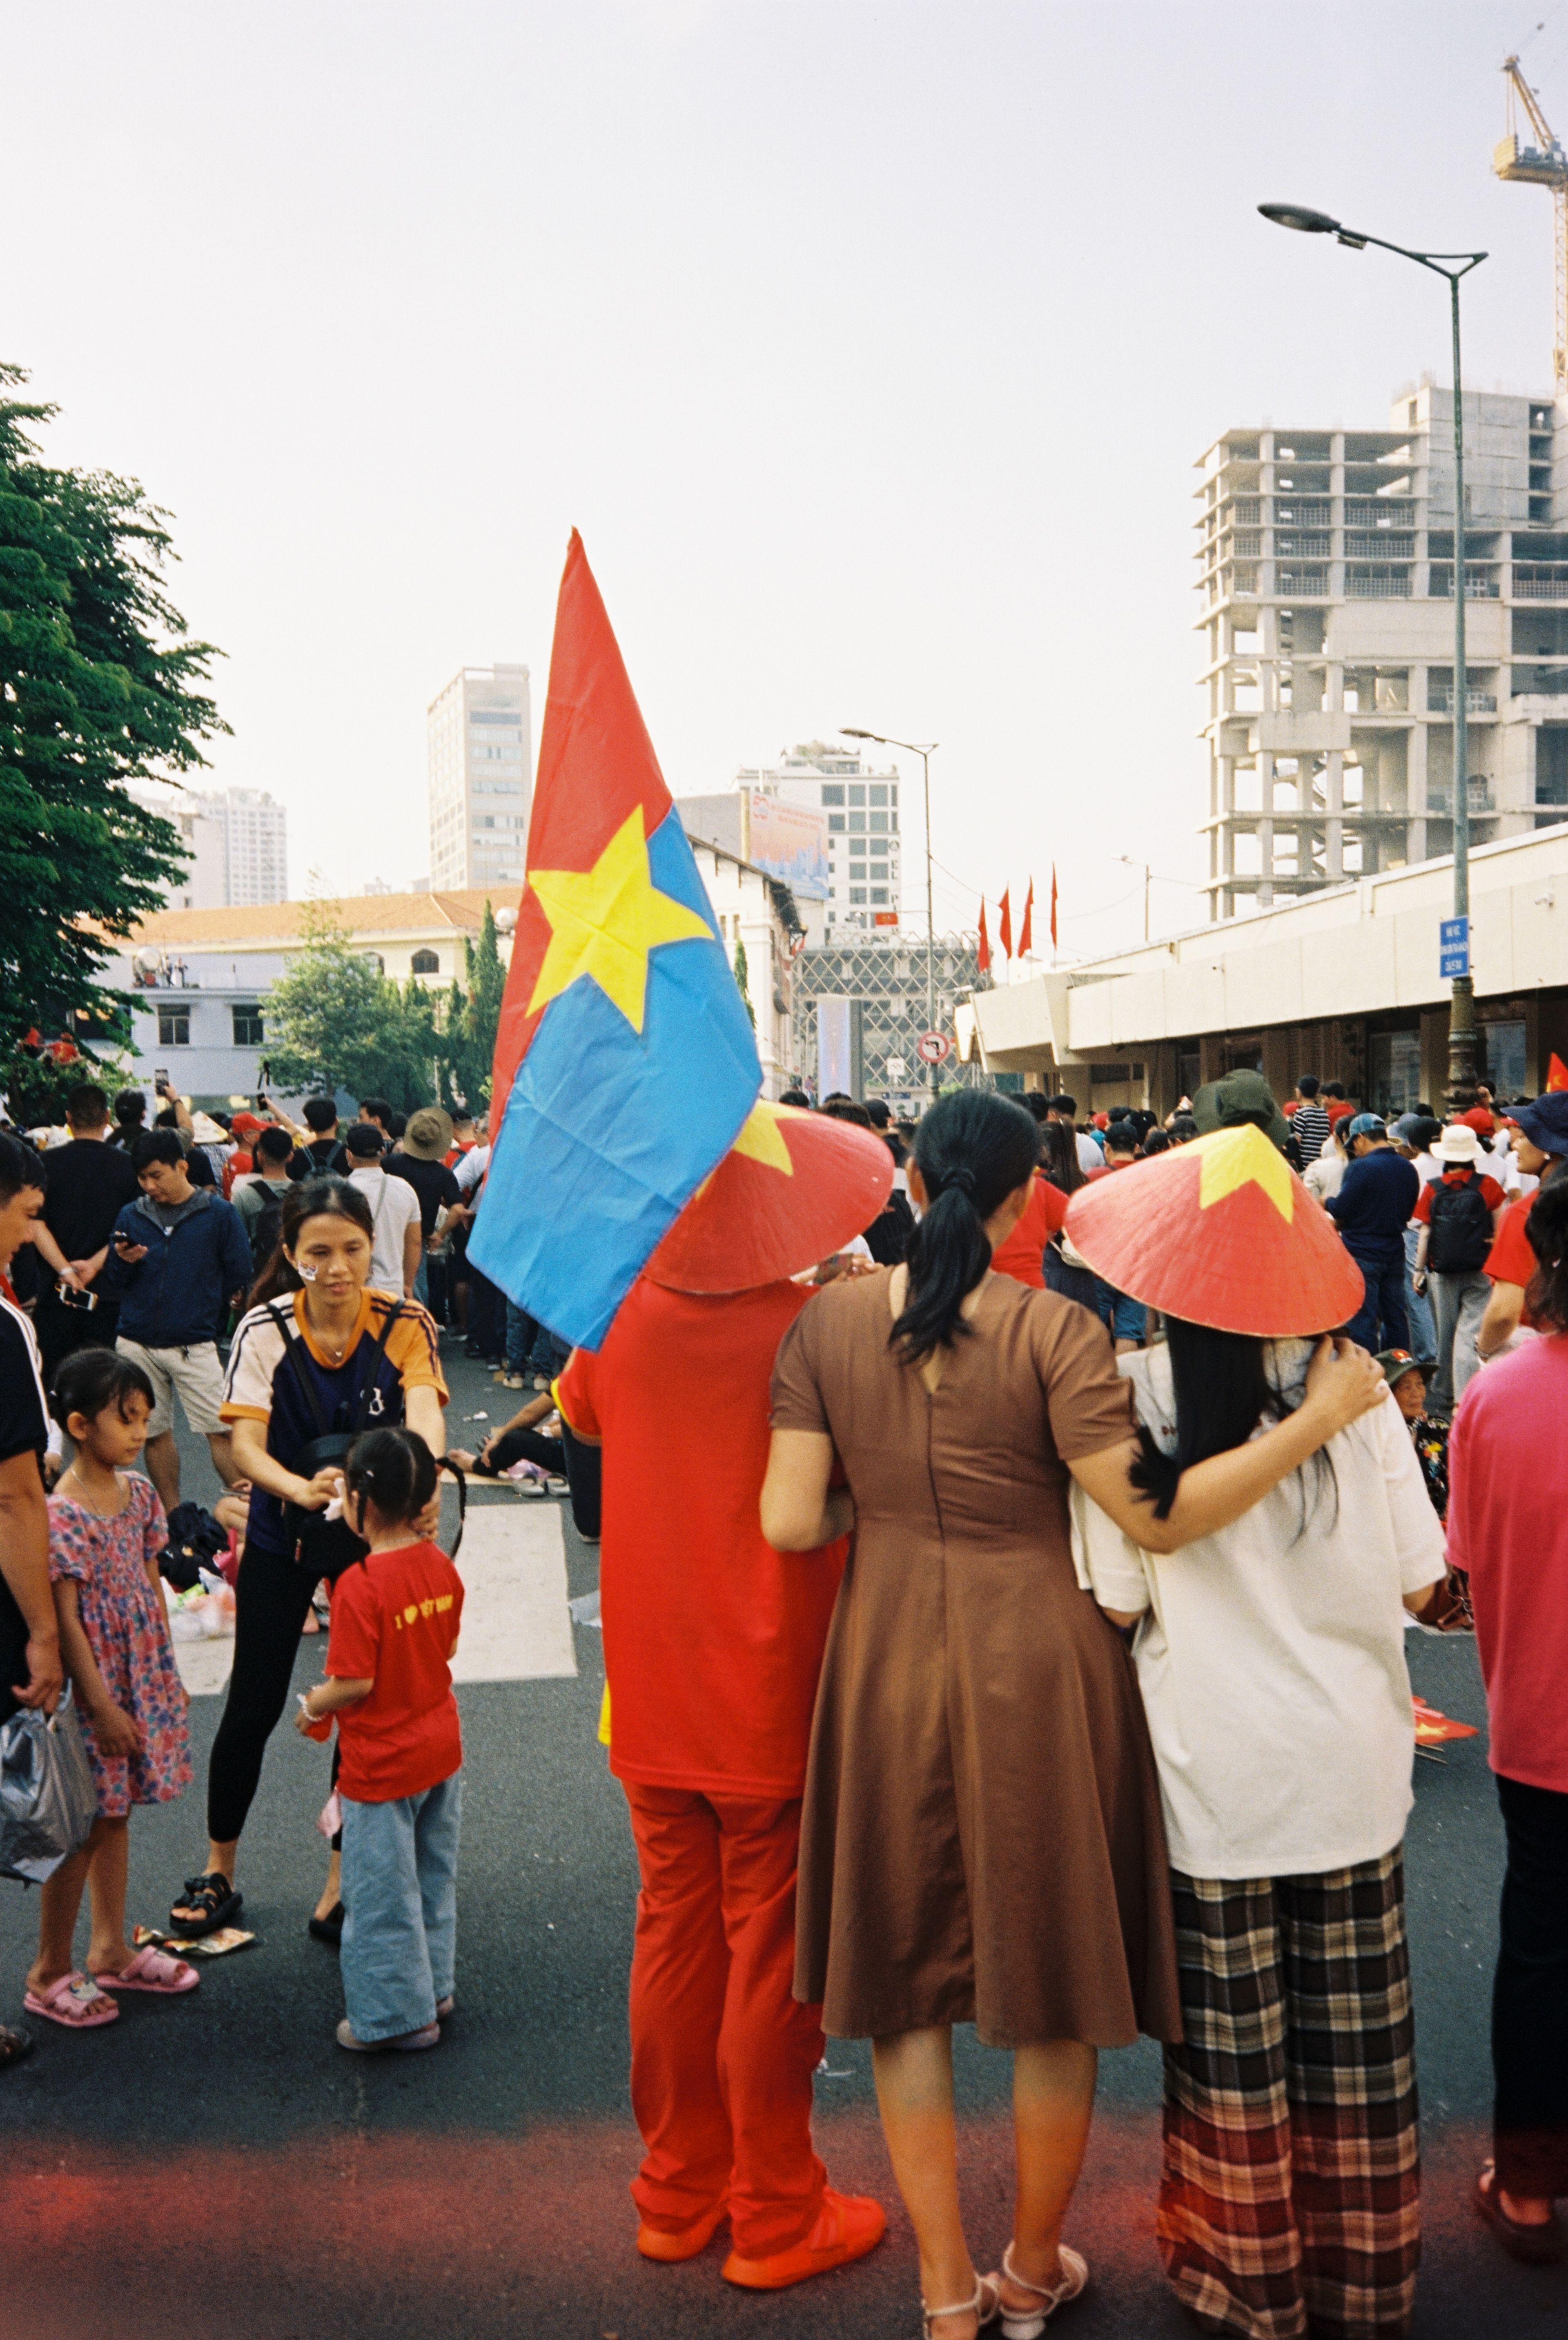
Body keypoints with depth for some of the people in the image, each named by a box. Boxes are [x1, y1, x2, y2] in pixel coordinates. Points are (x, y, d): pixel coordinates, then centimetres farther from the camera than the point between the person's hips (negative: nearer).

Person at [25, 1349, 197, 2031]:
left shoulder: (138, 1492, 2)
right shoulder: (62, 1514, -20)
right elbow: (64, 1618, -18)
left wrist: (169, 1672, 12)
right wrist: (102, 1704, -17)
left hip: (144, 1677, 7)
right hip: (94, 1685, -7)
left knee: (115, 1815, 18)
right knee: (85, 1828, 3)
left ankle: (110, 1950, 32)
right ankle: (50, 1973, 20)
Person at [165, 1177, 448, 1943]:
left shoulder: (404, 1325, -16)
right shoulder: (265, 1329, -15)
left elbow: (425, 1414, -31)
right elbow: (246, 1442, -23)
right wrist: (302, 1488, -44)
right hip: (282, 1534, 0)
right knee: (253, 1705, 8)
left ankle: (340, 1887, 23)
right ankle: (218, 1873, 30)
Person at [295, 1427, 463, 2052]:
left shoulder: (360, 1585, -25)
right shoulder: (441, 1565, -4)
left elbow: (356, 1683, -23)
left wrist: (312, 1708, -5)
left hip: (382, 1765, -7)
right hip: (441, 1748, 7)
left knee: (382, 1892, 10)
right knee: (433, 1878, 22)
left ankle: (397, 2014, 22)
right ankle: (433, 1987, 36)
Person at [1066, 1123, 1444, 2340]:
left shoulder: (1127, 1394, -15)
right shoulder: (1352, 1384, -9)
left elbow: (1121, 1605, -10)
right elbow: (1420, 1583, -3)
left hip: (1215, 1771, -2)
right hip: (1353, 1763, 2)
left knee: (1233, 2044, 14)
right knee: (1354, 2036, 18)